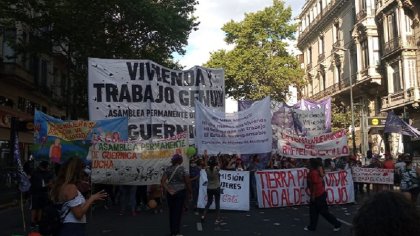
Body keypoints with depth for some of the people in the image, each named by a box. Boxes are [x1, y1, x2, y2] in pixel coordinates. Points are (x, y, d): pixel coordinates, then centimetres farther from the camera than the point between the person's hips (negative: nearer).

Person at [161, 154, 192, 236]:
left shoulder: (168, 169, 2)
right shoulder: (183, 169, -9)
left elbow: (162, 181, -6)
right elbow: (187, 182, -7)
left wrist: (168, 190, -7)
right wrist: (190, 193, 4)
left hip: (170, 193, 4)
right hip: (180, 192, -4)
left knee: (171, 211, 13)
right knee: (178, 212, 4)